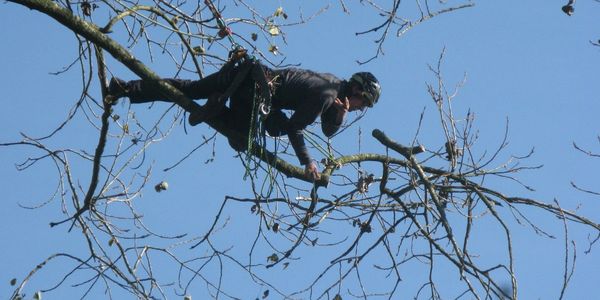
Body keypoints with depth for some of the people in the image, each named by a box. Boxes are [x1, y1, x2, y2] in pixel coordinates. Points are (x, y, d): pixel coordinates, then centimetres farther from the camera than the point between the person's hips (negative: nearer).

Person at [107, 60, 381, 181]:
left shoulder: (335, 84, 10)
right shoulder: (326, 96, -17)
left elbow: (328, 131, 13)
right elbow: (294, 127, -16)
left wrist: (340, 114, -8)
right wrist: (307, 163, -11)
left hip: (255, 74, 8)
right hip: (254, 90, -8)